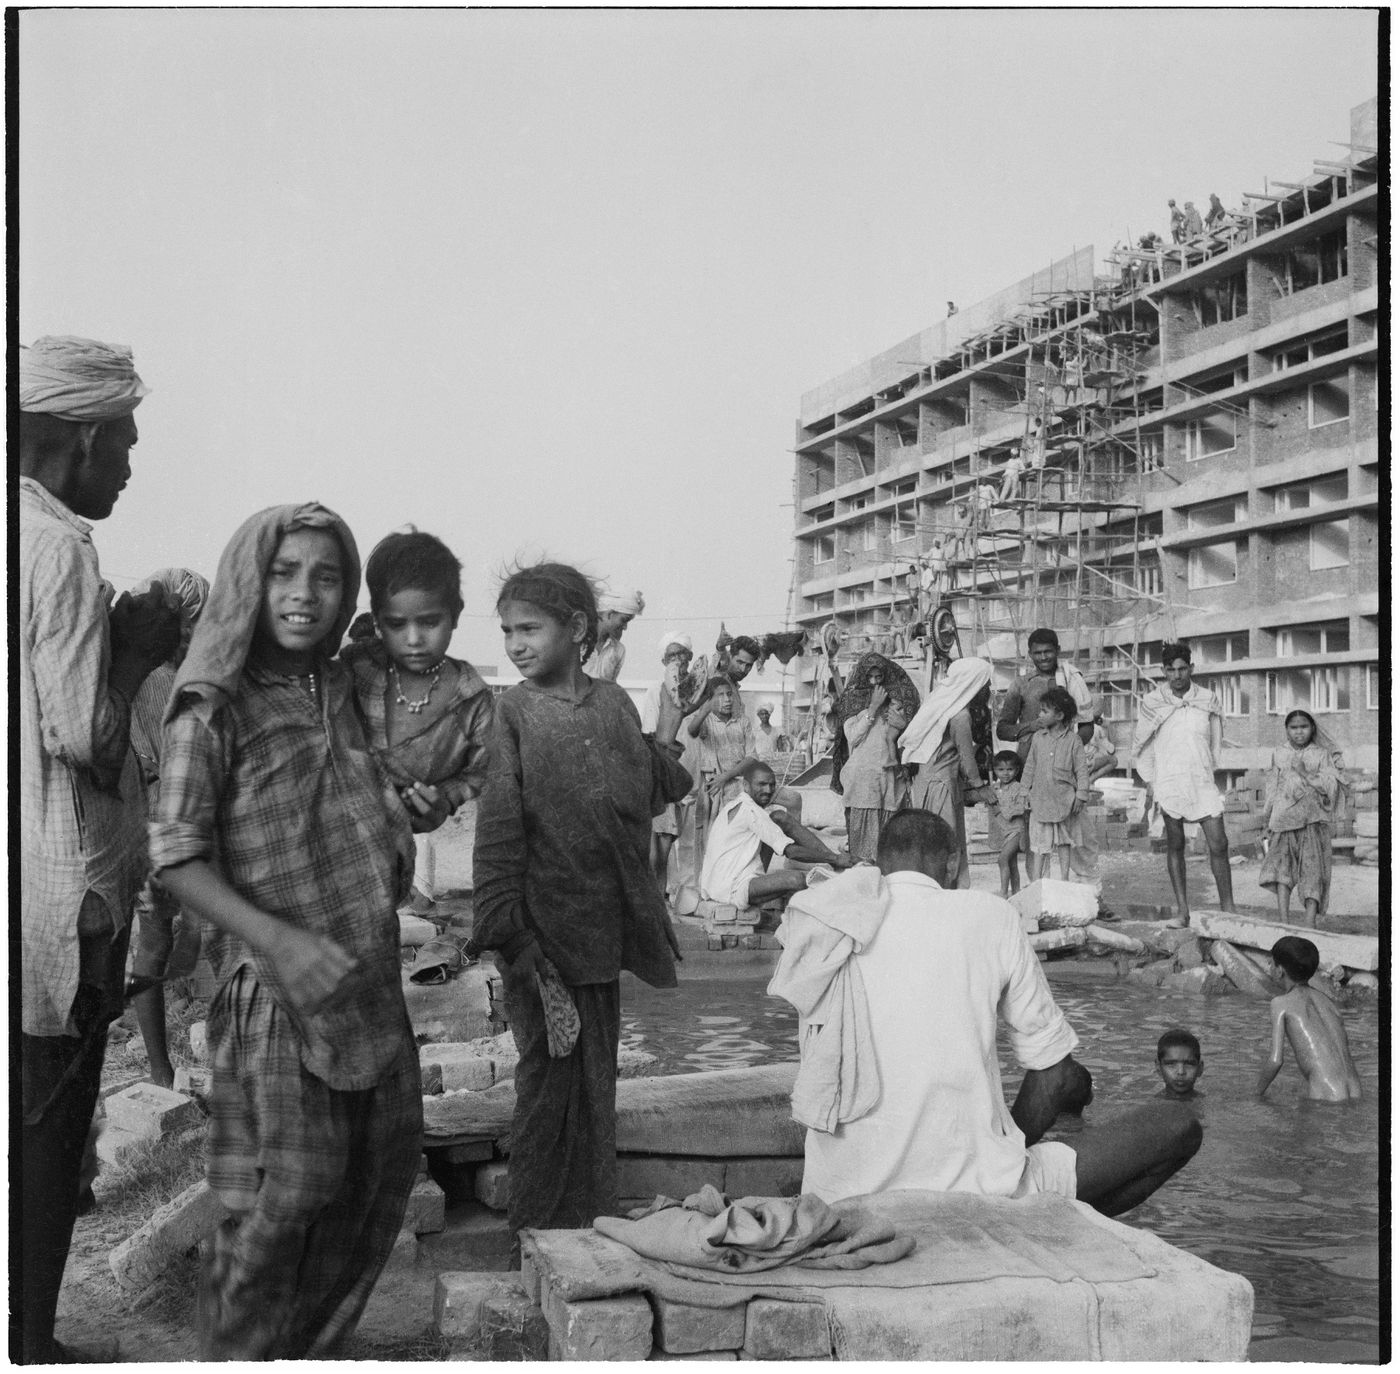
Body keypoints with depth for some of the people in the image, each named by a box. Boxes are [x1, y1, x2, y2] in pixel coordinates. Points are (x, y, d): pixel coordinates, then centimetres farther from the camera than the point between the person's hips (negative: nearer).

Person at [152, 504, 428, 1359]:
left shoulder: (340, 690, 9)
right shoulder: (214, 709, -11)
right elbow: (177, 858, -16)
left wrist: (406, 811, 5)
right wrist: (278, 939, -26)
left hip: (372, 976, 7)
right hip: (277, 990, -7)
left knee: (386, 1171, 14)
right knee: (284, 1199, -4)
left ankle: (312, 1350, 30)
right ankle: (240, 1358, 17)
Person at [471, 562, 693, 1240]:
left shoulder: (614, 703, 7)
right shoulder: (510, 712, -8)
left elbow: (645, 799, 17)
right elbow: (497, 828, -12)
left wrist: (666, 738, 5)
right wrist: (504, 926, -18)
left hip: (603, 928, 5)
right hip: (540, 931, -5)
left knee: (597, 1082, 14)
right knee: (549, 1079, 1)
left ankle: (593, 1229, 28)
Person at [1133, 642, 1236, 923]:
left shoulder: (1208, 700, 5)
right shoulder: (1152, 703, 0)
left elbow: (1215, 743, 15)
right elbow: (1142, 746, 6)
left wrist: (1207, 770, 10)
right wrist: (1150, 783, 4)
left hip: (1202, 782, 1)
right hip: (1168, 783, -1)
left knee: (1219, 844, -6)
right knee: (1175, 845, 4)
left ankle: (1228, 907, 1)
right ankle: (1182, 909, 9)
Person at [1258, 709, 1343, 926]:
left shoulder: (1322, 755, 7)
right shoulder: (1281, 757, 15)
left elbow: (1331, 787, -2)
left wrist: (1306, 773, -13)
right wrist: (1270, 820, 15)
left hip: (1312, 820, -2)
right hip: (1284, 819, 2)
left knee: (1312, 870, -8)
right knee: (1281, 862, -12)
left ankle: (1309, 922, -9)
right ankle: (1283, 921, -15)